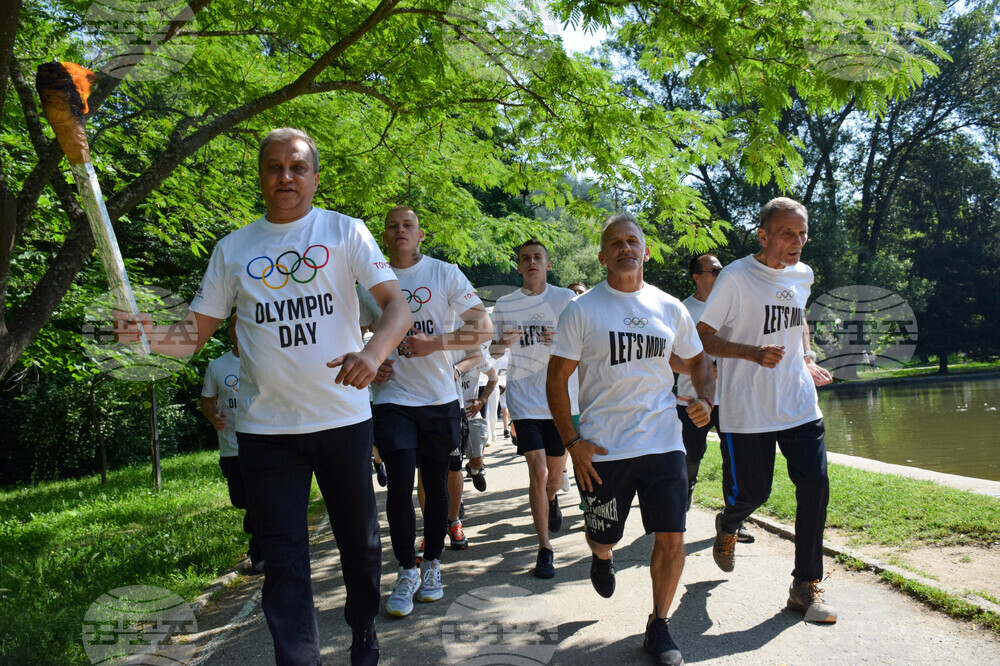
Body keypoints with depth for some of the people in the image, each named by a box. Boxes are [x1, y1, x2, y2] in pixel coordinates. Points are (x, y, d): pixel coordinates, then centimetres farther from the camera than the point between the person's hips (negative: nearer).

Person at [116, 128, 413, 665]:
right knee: (282, 559, 4)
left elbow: (398, 306, -11)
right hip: (265, 427, 1)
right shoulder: (233, 249, 7)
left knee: (359, 541, 15)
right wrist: (151, 335, -15)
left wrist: (373, 352, -32)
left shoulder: (345, 232, 0)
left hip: (343, 417, -1)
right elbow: (196, 333, 7)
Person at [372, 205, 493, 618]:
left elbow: (484, 328, -6)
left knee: (436, 486, 9)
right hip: (393, 398, 0)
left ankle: (432, 565, 27)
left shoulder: (445, 274, -1)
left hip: (440, 399, 0)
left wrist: (434, 342, -19)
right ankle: (406, 571, 9)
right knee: (399, 484, -10)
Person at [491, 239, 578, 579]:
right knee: (537, 472, -11)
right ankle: (544, 547, 2)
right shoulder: (504, 305, 5)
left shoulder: (565, 299, 1)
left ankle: (551, 500, 51)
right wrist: (502, 343, -14)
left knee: (555, 472, 14)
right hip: (525, 400, -1)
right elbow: (493, 348, 10)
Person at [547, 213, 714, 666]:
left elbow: (696, 360, 21)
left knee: (671, 538, -3)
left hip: (663, 441, 2)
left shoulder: (670, 309, 7)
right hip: (602, 449, -2)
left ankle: (658, 625, 19)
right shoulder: (581, 311, -3)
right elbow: (556, 378, -1)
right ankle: (601, 556, 50)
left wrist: (704, 399, 0)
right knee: (603, 537, 11)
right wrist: (572, 442, -8)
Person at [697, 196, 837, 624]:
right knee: (752, 493, 3)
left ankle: (806, 586, 11)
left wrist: (808, 359, 12)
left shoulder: (803, 275, 8)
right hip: (747, 410, -5)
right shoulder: (736, 277, -12)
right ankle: (727, 526, 41)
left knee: (815, 486, -3)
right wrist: (753, 353, -22)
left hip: (800, 406, 5)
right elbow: (701, 337, -10)